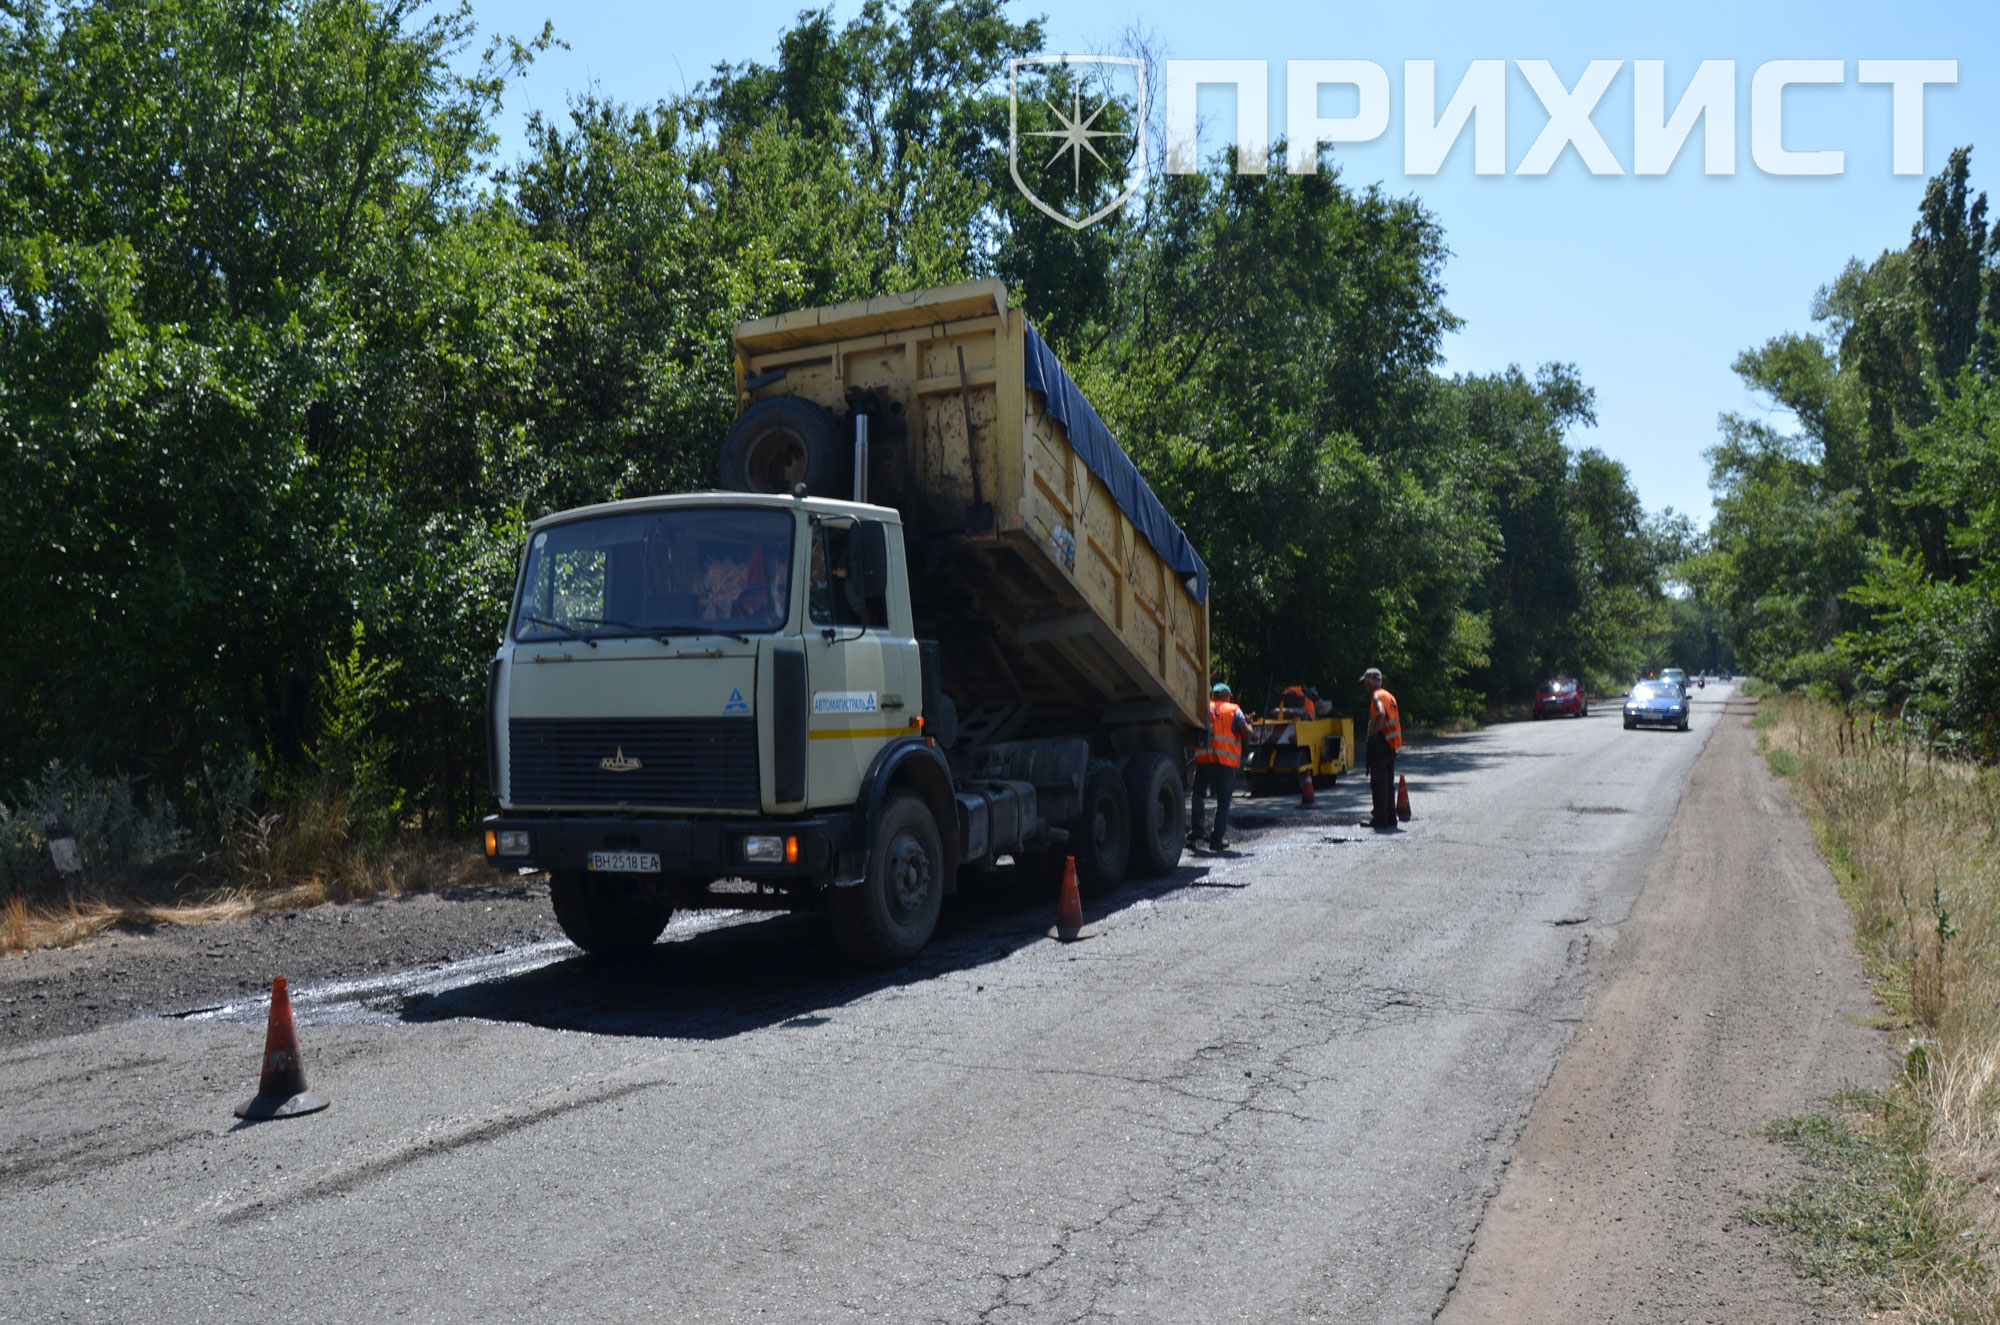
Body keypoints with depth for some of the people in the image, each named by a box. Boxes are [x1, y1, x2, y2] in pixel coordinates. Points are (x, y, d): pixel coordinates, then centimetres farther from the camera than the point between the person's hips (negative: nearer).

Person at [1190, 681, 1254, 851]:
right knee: (1223, 801, 7)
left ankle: (1196, 829, 11)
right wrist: (1248, 724, 21)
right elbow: (1247, 735, 0)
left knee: (1198, 795, 19)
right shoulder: (1234, 711, 7)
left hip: (1204, 759, 1)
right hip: (1227, 761, -1)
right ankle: (1217, 839, 4)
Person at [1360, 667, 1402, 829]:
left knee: (1378, 782, -7)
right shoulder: (1388, 695, 18)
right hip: (1391, 744, 10)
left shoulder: (1377, 696, -11)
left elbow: (1381, 714, -30)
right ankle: (1391, 817, 17)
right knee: (1388, 782, 14)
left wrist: (1373, 732, -19)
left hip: (1380, 742, -10)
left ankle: (1380, 818, -8)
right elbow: (1396, 720, 20)